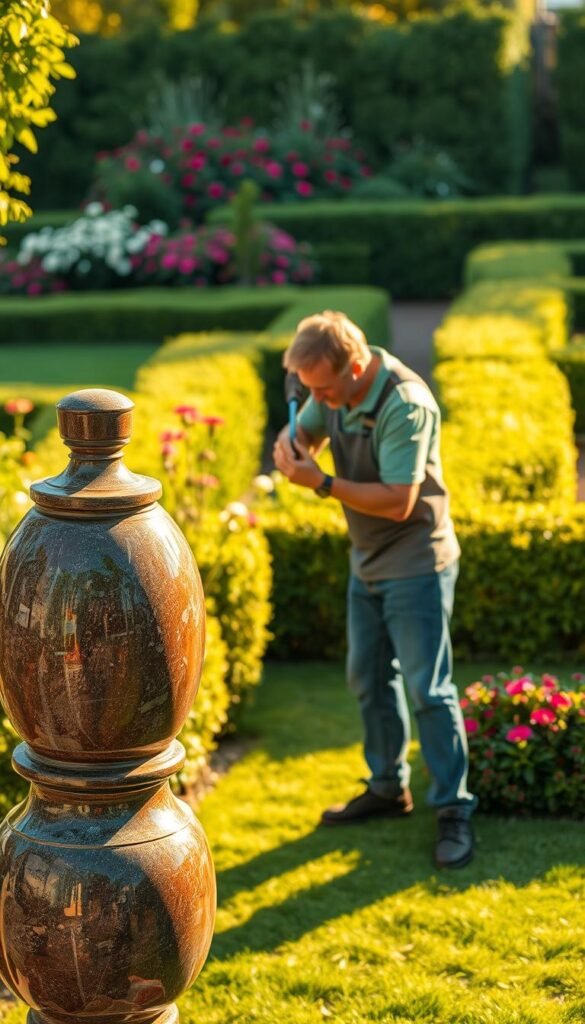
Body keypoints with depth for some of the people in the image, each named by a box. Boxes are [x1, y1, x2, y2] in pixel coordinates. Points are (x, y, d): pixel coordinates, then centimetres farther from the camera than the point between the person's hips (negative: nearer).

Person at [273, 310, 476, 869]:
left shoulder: (405, 404, -28)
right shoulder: (333, 389, -4)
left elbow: (398, 503, -29)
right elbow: (304, 433, 10)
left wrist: (321, 483, -30)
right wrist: (291, 445, -15)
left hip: (416, 566, -8)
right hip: (368, 562, 8)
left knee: (428, 688, -6)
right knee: (368, 678, 16)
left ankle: (453, 810, 2)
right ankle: (388, 786, 31)